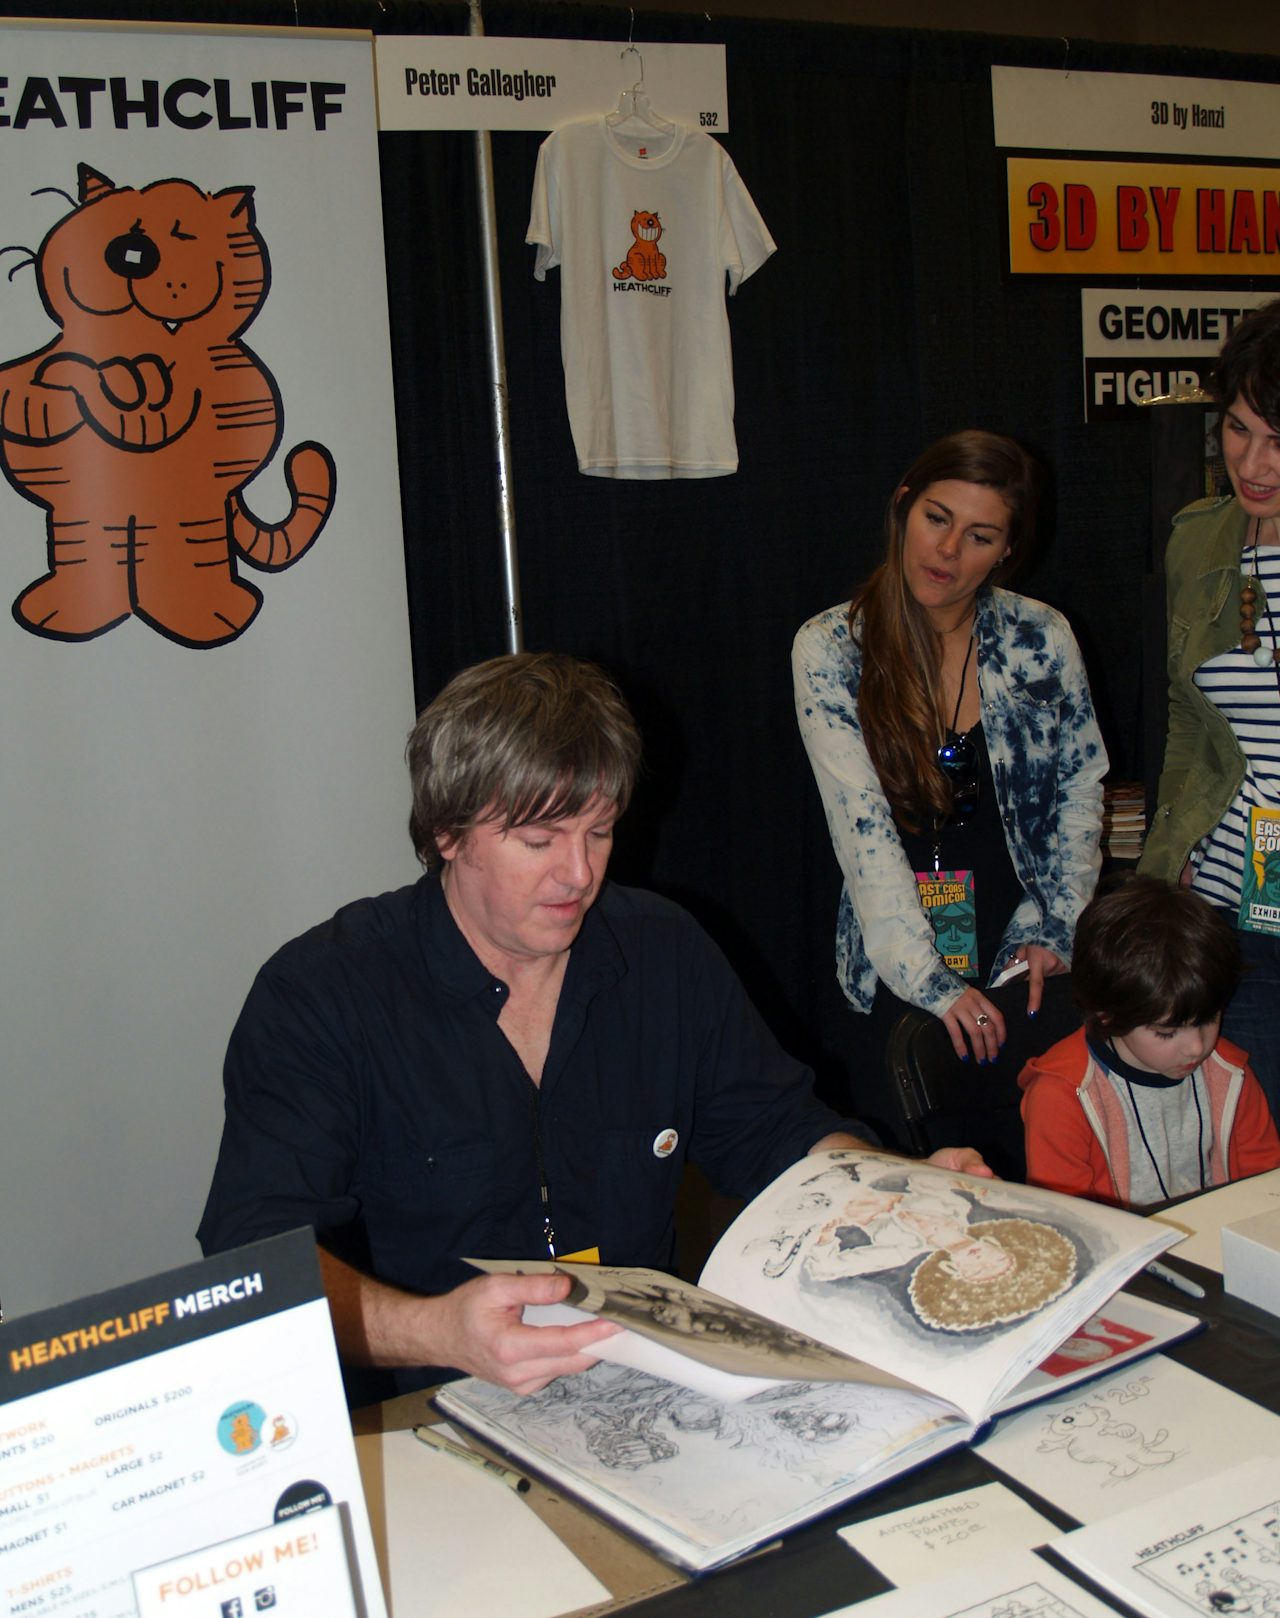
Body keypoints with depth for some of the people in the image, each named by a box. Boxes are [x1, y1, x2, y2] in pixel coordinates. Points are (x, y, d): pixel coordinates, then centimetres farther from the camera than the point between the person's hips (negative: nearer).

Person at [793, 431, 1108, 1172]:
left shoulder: (1041, 639, -1)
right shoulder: (831, 649, -7)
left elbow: (1083, 787, 9)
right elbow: (863, 828, -12)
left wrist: (1052, 929, -1)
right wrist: (930, 982, -18)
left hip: (1023, 957, 1)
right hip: (897, 977, -1)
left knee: (1033, 1163, 4)